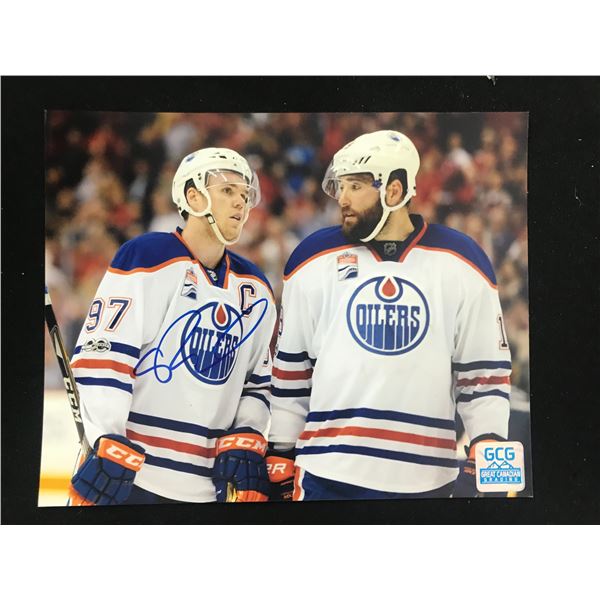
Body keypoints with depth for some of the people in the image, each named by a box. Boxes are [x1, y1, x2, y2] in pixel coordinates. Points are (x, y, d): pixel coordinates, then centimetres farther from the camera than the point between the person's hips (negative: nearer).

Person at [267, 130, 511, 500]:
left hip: (425, 480, 0)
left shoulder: (461, 264, 3)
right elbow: (290, 369, 10)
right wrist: (281, 457, 9)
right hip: (326, 475, 0)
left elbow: (484, 372, 6)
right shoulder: (314, 260, 4)